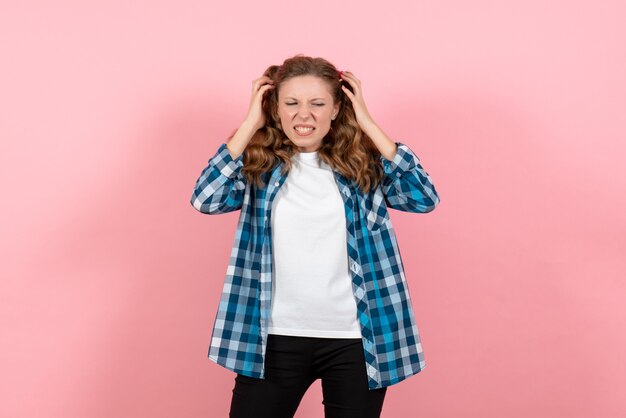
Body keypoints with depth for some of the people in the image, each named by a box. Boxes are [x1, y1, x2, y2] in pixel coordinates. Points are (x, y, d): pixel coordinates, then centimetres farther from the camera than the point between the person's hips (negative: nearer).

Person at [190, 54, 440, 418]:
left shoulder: (363, 164, 0)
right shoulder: (259, 166, 1)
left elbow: (424, 198, -13)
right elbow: (205, 199, -15)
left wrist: (368, 124, -11)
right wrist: (251, 122, -11)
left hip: (354, 339, 0)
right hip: (276, 338, 0)